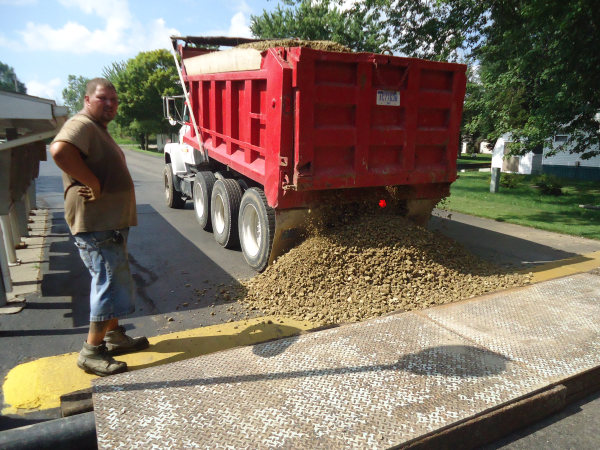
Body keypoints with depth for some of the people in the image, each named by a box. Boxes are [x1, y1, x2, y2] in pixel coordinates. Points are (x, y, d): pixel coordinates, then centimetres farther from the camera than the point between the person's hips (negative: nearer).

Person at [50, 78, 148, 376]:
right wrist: (94, 184, -27)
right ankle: (92, 352, 4)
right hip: (95, 224, -11)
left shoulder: (99, 129, 20)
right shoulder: (82, 125, -14)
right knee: (111, 283, -7)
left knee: (112, 281, 18)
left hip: (111, 222, 11)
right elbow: (60, 150, -34)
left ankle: (114, 336, 32)